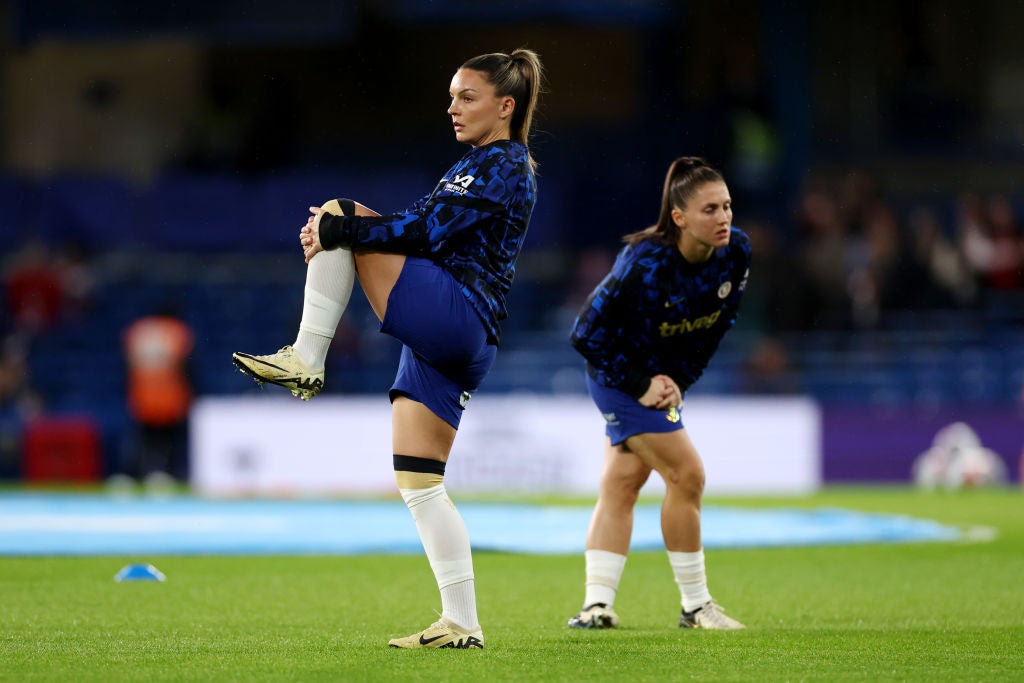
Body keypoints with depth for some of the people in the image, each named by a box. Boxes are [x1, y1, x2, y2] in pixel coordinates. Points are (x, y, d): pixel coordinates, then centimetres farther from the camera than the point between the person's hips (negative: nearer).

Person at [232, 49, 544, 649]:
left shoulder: (503, 165, -5)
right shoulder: (484, 164, 26)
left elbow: (424, 230, -16)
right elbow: (429, 230, 22)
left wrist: (338, 227, -15)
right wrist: (338, 228, 7)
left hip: (455, 318, -10)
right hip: (454, 347, 10)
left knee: (338, 213, -10)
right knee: (419, 483, 4)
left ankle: (306, 359, -12)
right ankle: (462, 625, 1)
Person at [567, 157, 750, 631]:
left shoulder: (736, 253, -13)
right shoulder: (645, 266, -31)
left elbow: (718, 323, 4)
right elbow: (587, 335, -23)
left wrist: (679, 380, -2)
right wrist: (642, 386, -18)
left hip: (661, 379, 7)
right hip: (620, 373, -7)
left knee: (621, 485, 7)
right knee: (686, 474, -11)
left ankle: (596, 604, 7)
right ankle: (695, 605, -1)